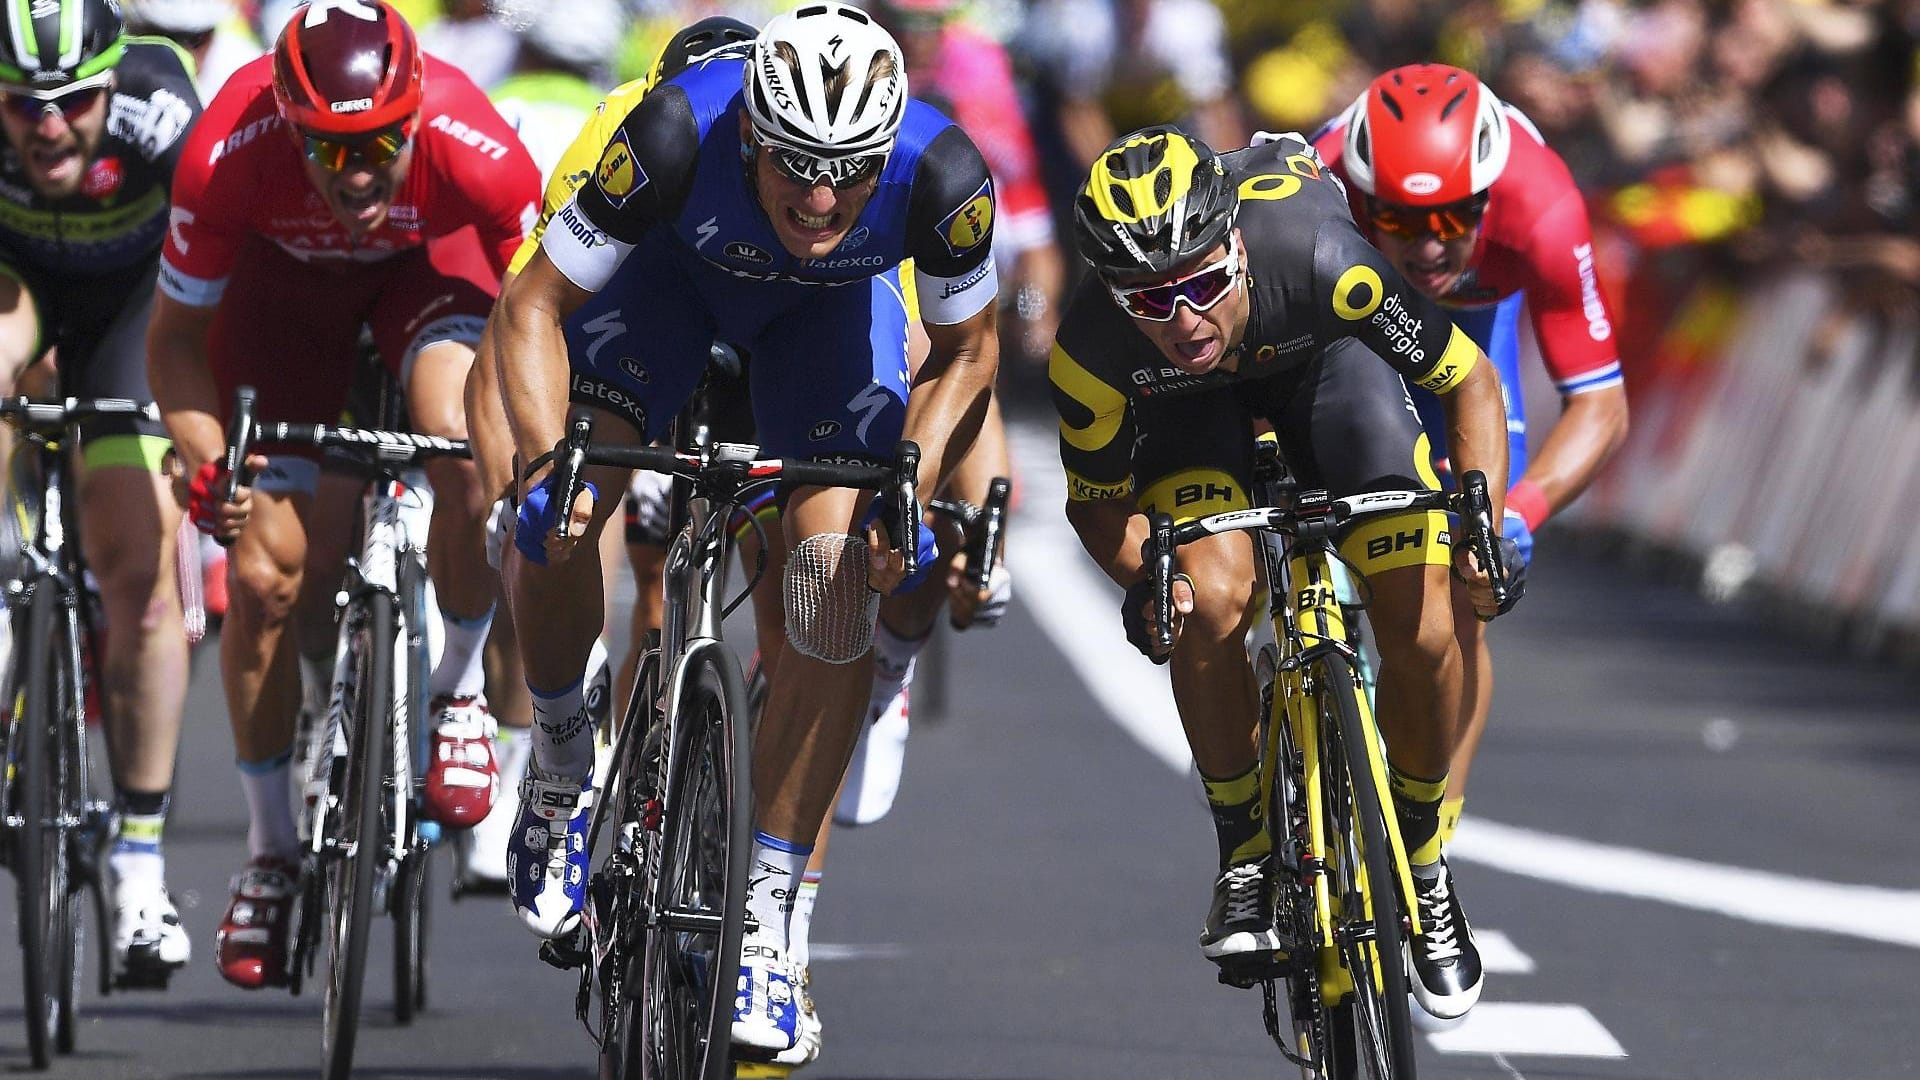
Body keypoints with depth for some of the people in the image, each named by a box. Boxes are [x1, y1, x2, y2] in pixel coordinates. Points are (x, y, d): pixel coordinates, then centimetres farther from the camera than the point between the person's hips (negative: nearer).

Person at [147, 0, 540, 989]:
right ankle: (269, 853, 12)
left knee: (463, 448, -32)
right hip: (284, 270, 1)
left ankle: (458, 690, -5)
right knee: (264, 570, -7)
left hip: (433, 259, -1)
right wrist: (205, 459, -37)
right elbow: (175, 333, -20)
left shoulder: (472, 149, -39)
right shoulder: (228, 156, -37)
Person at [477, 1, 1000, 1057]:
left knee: (841, 575, -16)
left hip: (832, 303, 1)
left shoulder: (941, 176, -37)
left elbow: (965, 353, -16)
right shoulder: (681, 136, -41)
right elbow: (529, 308, -29)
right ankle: (560, 765, 8)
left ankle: (767, 920, -6)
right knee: (555, 517, -22)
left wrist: (912, 486, -31)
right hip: (677, 267, -1)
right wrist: (550, 462, -44)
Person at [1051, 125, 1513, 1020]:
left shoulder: (1319, 261, -41)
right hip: (1190, 406, 0)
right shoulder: (1092, 350, -35)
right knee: (1212, 604, -27)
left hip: (1322, 357, 0)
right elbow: (1096, 500, -13)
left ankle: (1423, 864, 13)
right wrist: (1141, 577, -34)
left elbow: (1469, 381, -24)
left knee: (1422, 634, -13)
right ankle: (1244, 856, -4)